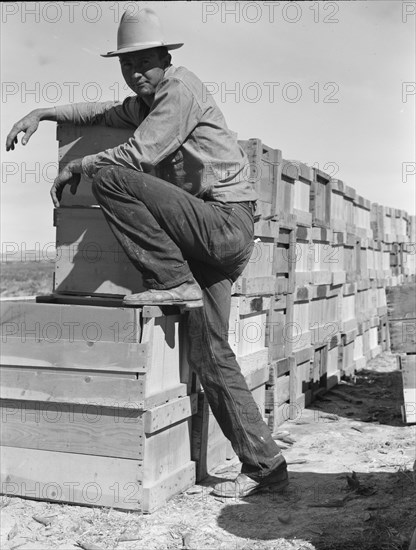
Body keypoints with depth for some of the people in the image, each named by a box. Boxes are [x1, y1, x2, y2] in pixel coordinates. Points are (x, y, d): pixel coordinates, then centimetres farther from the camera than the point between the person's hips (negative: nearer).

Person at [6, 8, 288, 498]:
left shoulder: (180, 87, -5)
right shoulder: (146, 101, 22)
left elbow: (139, 153, -14)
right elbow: (103, 113, 36)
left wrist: (77, 167, -2)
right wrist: (42, 113, 27)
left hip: (226, 221, -9)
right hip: (208, 234, 9)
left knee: (109, 179, -17)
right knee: (208, 355, 4)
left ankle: (172, 280, -14)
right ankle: (264, 466, 7)